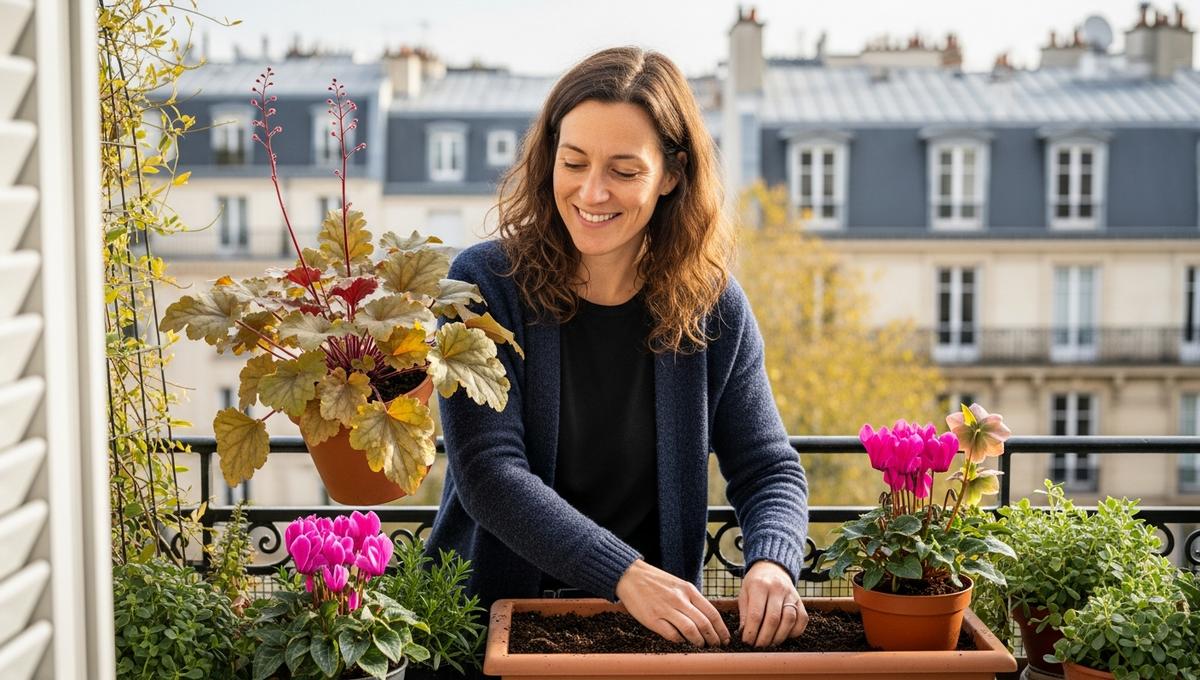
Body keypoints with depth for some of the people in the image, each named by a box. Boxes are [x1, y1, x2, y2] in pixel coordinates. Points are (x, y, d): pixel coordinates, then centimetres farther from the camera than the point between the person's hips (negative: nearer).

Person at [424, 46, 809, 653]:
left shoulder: (712, 305, -2)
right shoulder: (485, 284, -10)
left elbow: (768, 470, 2)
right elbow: (488, 472, -18)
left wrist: (771, 563, -20)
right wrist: (625, 574, -31)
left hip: (657, 620, 4)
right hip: (491, 613, -3)